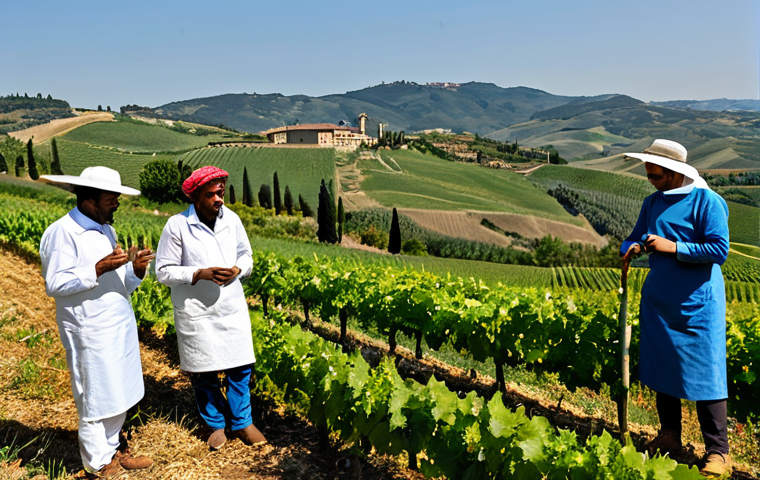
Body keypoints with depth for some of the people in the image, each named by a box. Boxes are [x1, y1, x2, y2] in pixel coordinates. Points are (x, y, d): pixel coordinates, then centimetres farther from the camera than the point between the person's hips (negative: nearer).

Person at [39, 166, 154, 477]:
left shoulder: (105, 230, 13)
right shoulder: (62, 233, -12)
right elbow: (55, 285, -17)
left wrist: (136, 271, -5)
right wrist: (97, 269, -26)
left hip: (120, 326, 8)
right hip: (90, 332, -8)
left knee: (120, 394, 16)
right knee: (96, 399, 3)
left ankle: (113, 448, 33)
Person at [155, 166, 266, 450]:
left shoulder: (232, 220, 0)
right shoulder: (177, 226, -12)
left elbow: (246, 256, 12)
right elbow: (164, 272, -9)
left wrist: (237, 269, -11)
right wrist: (200, 274, -22)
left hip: (232, 308, 3)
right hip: (196, 314, -3)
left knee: (239, 367, 9)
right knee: (203, 373, 9)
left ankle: (242, 423, 28)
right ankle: (216, 424, 31)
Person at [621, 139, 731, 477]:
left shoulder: (706, 201, -10)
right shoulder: (652, 202, 9)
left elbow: (720, 250, -15)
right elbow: (634, 237, 16)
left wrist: (674, 247, -21)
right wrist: (631, 248, -7)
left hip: (697, 304, -6)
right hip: (658, 300, 7)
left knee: (705, 374, -3)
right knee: (660, 370, 12)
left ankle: (718, 452, 10)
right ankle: (668, 437, 28)